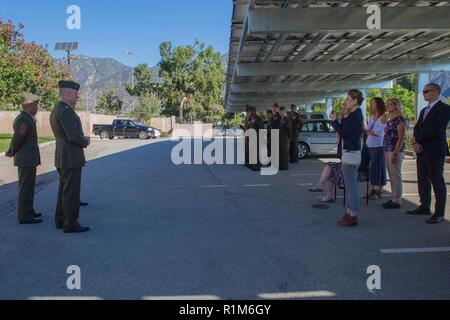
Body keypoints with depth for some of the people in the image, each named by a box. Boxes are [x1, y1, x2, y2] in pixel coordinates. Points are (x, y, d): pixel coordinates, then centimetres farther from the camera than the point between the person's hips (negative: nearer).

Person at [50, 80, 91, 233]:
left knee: (64, 190, 16)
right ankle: (70, 224, 3)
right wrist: (85, 142, -5)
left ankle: (61, 220, 24)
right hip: (71, 159, -10)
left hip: (63, 158, 10)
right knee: (71, 192, -4)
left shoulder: (56, 110, 15)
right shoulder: (65, 111, -18)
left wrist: (82, 138, 4)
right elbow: (73, 136, -24)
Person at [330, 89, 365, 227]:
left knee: (351, 186, -6)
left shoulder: (355, 115, -17)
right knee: (351, 185, 15)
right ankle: (350, 213, 24)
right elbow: (346, 130, 16)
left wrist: (335, 120, -7)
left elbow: (343, 133, -17)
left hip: (351, 154, -11)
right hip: (352, 153, 11)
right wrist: (338, 119, 8)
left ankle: (352, 216, 0)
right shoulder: (356, 114, 15)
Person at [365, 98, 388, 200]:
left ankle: (379, 191, 5)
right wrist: (371, 132, -11)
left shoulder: (384, 117, -7)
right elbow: (367, 130, 7)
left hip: (378, 146, -6)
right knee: (373, 167, 10)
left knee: (379, 167, -1)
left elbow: (378, 133, -13)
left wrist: (368, 132, -1)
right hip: (370, 145, 7)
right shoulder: (372, 117, 14)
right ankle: (373, 190, 17)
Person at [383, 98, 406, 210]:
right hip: (387, 151, 9)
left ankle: (397, 201, 2)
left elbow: (401, 137, -15)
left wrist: (395, 153, -20)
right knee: (392, 177, 12)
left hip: (395, 151, -9)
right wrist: (386, 152, 13)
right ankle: (393, 199, 19)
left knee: (396, 176, -4)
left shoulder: (400, 119, -10)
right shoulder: (390, 120, 16)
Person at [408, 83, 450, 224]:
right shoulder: (424, 111, 20)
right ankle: (424, 207, 24)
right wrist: (416, 142, -6)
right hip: (422, 151, 8)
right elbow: (417, 128, 13)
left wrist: (417, 139, -10)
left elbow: (436, 129, -18)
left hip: (435, 152, -8)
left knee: (437, 182, -3)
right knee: (423, 181, 12)